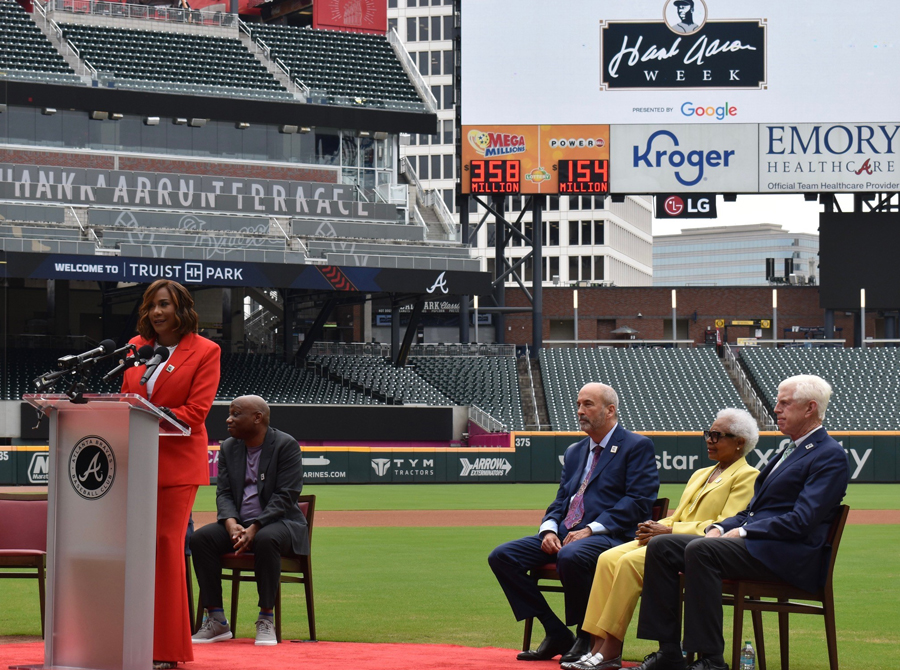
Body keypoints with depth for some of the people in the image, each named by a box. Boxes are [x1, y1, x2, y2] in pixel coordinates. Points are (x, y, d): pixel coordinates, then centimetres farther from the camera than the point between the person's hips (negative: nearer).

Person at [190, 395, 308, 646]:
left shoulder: (286, 445, -8)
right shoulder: (228, 448, 11)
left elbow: (285, 496, -15)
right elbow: (223, 493, 5)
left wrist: (255, 528, -25)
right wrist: (231, 524, -17)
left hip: (279, 522, -5)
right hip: (239, 522, 5)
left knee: (266, 540, -40)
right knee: (199, 538, -22)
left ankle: (266, 620, -28)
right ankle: (216, 620, -19)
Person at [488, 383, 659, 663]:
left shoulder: (637, 447, 2)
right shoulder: (574, 452, 25)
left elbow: (638, 501, -9)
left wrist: (591, 529, -17)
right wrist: (549, 530, -2)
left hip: (609, 535, -8)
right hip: (565, 535, 8)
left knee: (570, 556, -40)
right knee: (502, 556, -11)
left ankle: (587, 637, -17)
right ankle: (556, 634, -6)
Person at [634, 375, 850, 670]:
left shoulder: (829, 456, -6)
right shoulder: (791, 450, 24)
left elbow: (801, 521, -17)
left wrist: (742, 532, -16)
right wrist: (720, 528, 6)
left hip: (789, 557, -10)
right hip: (753, 542, 10)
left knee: (700, 550, -32)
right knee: (660, 546, -5)